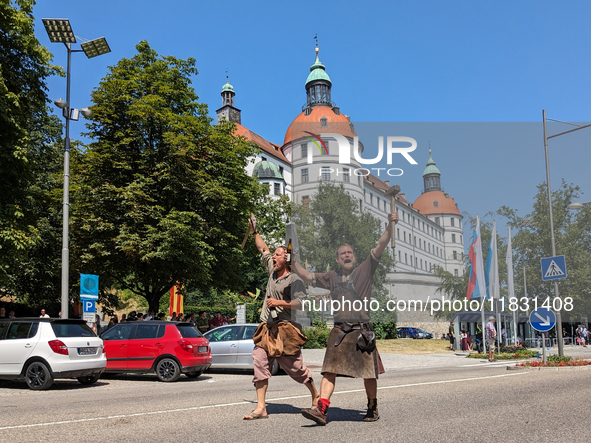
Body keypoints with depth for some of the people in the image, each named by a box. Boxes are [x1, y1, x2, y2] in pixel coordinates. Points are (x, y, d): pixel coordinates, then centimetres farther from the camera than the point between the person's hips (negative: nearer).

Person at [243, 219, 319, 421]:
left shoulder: (294, 279, -8)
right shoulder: (273, 271, 14)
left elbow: (301, 303, -18)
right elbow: (263, 249, 27)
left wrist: (280, 302, -22)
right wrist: (254, 231, 31)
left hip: (285, 330, -7)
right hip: (267, 329, 7)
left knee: (295, 367, 2)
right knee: (260, 364, -5)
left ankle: (316, 396, 26)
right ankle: (261, 408, -4)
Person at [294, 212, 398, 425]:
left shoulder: (365, 270, 7)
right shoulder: (332, 277, 17)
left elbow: (381, 246, -3)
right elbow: (308, 277, 21)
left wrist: (390, 226, -15)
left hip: (362, 331, -2)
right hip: (339, 331, 3)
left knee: (368, 373, 5)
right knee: (330, 370, -7)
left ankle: (372, 408, 24)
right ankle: (321, 409, -11)